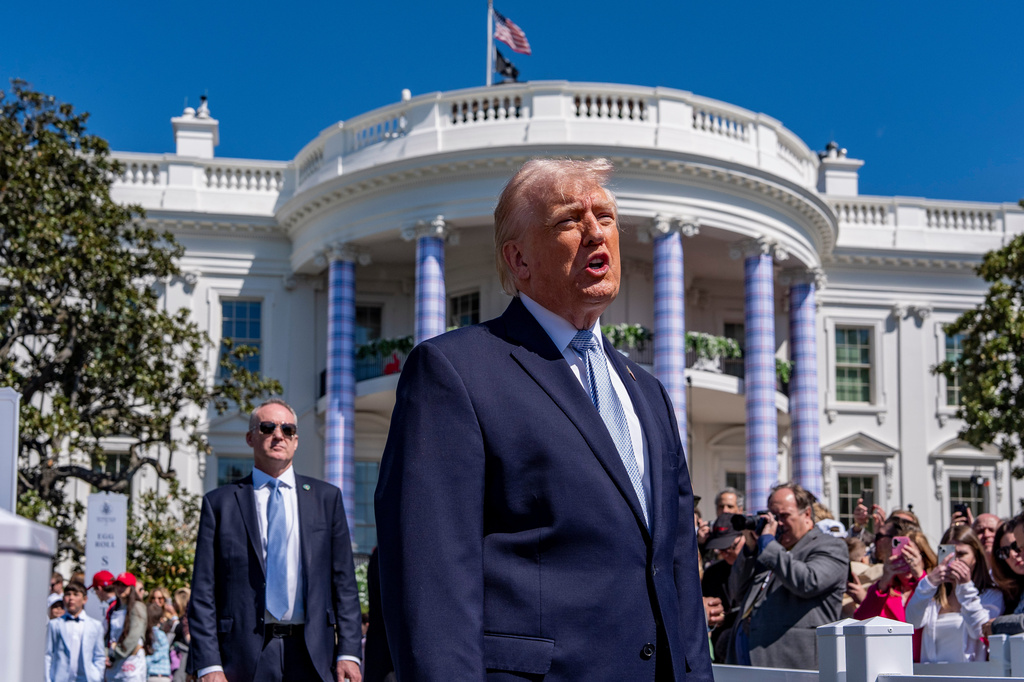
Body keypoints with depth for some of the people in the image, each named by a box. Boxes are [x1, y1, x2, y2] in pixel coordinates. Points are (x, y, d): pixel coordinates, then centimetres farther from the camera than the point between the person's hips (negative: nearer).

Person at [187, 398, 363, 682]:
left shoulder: (326, 497, 12)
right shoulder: (219, 502, 8)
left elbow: (344, 581, 10)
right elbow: (203, 592, 4)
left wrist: (349, 651, 0)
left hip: (311, 655, 1)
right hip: (245, 657, -1)